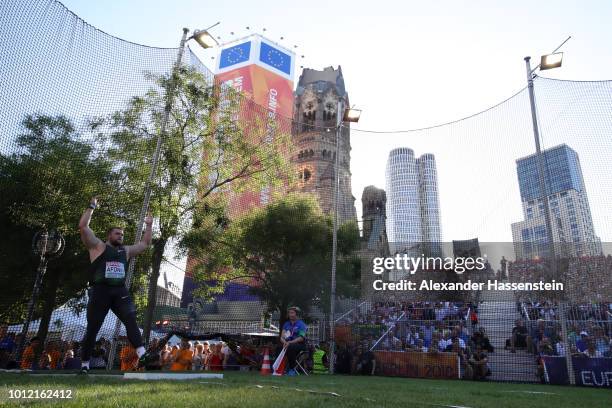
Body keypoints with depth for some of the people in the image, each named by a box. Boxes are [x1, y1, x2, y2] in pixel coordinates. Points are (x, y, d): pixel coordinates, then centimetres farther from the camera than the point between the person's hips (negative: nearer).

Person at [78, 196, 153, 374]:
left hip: (120, 291, 3)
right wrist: (91, 207, -2)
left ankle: (141, 353, -30)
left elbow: (145, 244, 31)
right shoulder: (98, 246, 6)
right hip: (100, 292, -3)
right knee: (92, 329, 3)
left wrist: (149, 226, 27)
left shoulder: (126, 250, 21)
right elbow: (83, 227, -4)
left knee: (130, 320, -19)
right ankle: (84, 364, 19)